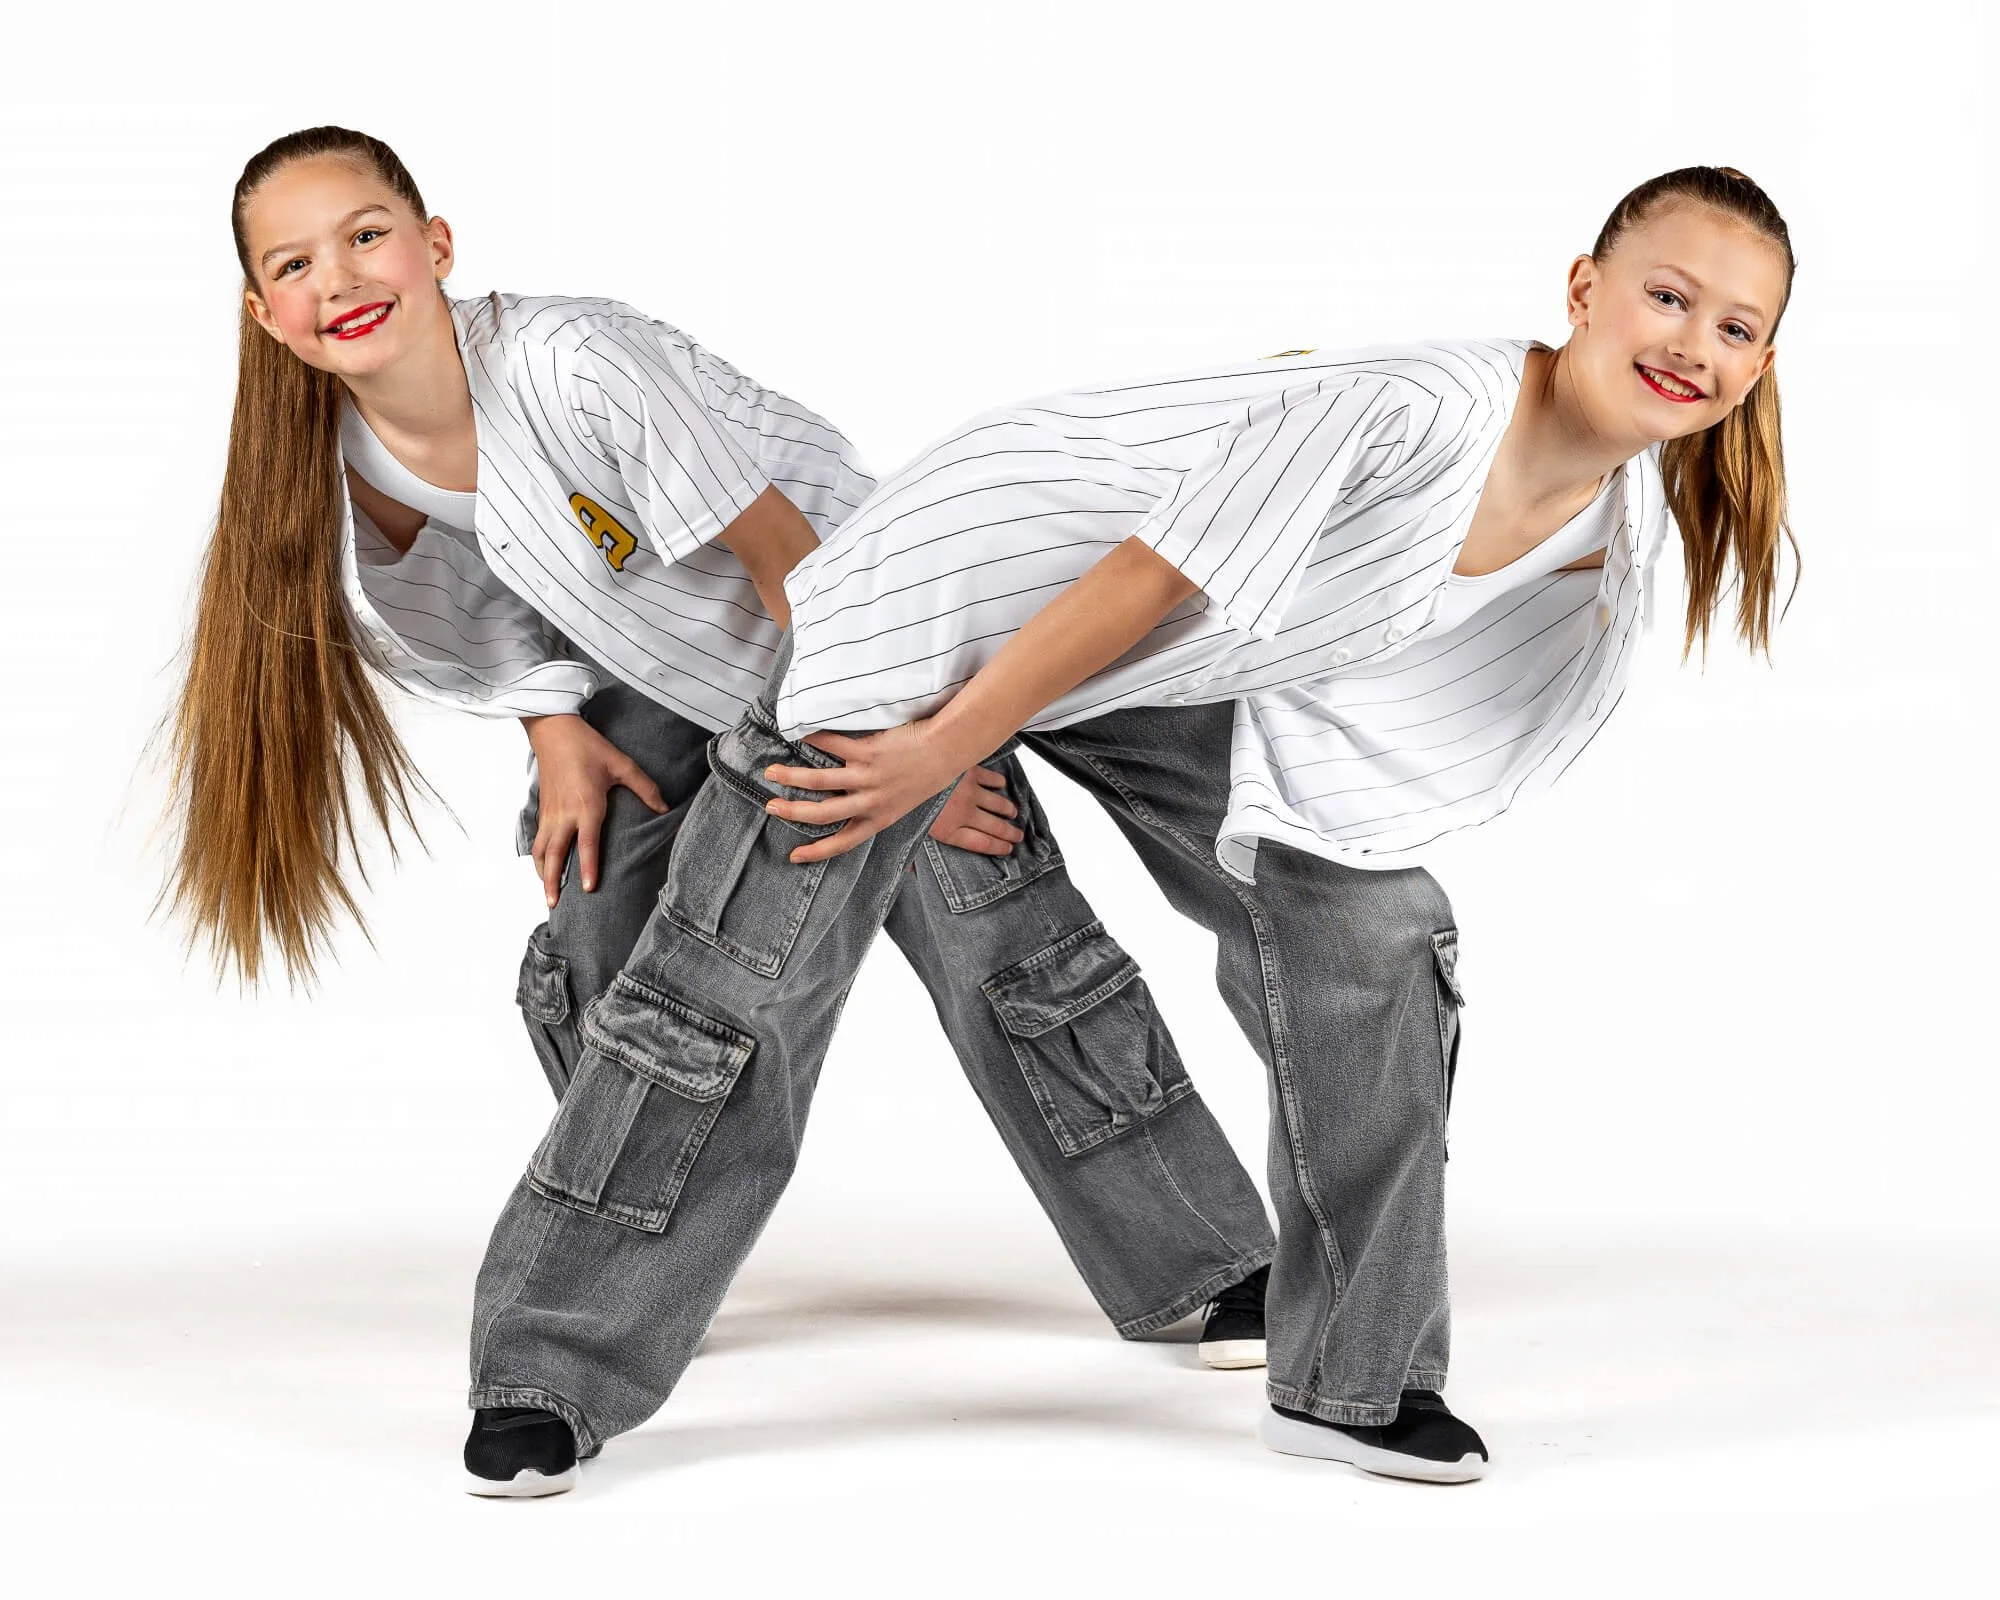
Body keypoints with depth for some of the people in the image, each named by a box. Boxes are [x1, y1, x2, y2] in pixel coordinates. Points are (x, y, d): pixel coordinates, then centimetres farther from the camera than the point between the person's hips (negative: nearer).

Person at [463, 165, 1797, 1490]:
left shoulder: (1618, 533, -7)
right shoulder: (1412, 410, -34)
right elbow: (1146, 583, -27)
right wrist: (941, 751, -18)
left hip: (1175, 679, 7)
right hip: (961, 582, -7)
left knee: (1375, 931, -4)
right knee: (745, 987, -4)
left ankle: (1354, 1383, 9)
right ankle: (551, 1375, 11)